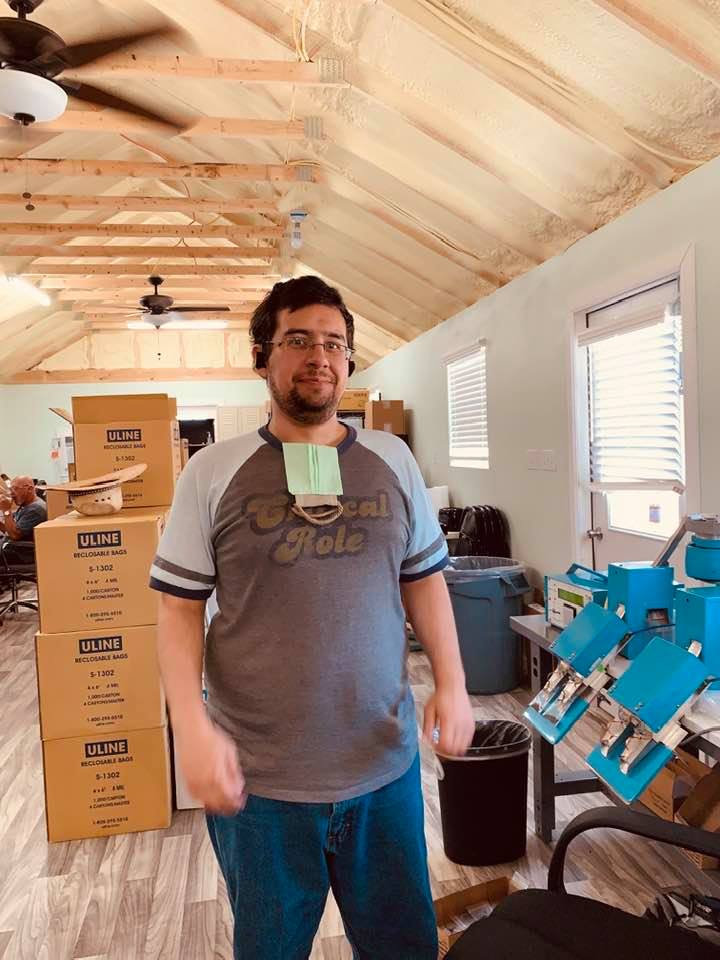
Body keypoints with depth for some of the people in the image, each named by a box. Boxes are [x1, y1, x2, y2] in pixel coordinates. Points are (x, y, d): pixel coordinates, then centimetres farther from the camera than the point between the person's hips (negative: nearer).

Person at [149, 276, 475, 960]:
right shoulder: (212, 474, -6)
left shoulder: (391, 460, 2)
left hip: (386, 764, 2)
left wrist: (451, 682, 0)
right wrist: (192, 726, -13)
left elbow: (424, 578, 8)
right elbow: (179, 608, -3)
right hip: (257, 778, -1)